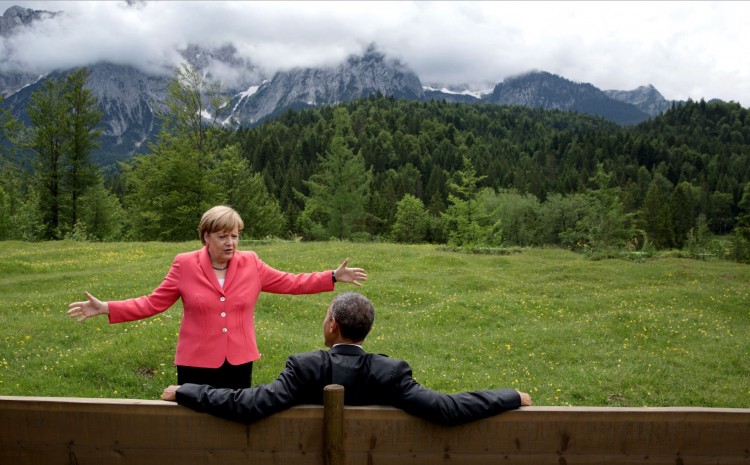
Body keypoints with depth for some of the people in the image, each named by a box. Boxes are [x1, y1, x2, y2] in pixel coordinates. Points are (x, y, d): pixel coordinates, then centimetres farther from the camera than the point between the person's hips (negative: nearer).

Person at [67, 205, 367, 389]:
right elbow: (153, 303, -4)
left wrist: (334, 277, -1)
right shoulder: (185, 265, -6)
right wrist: (106, 308, -14)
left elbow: (290, 283, 4)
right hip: (197, 363, -2)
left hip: (238, 362, 2)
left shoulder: (250, 264, -1)